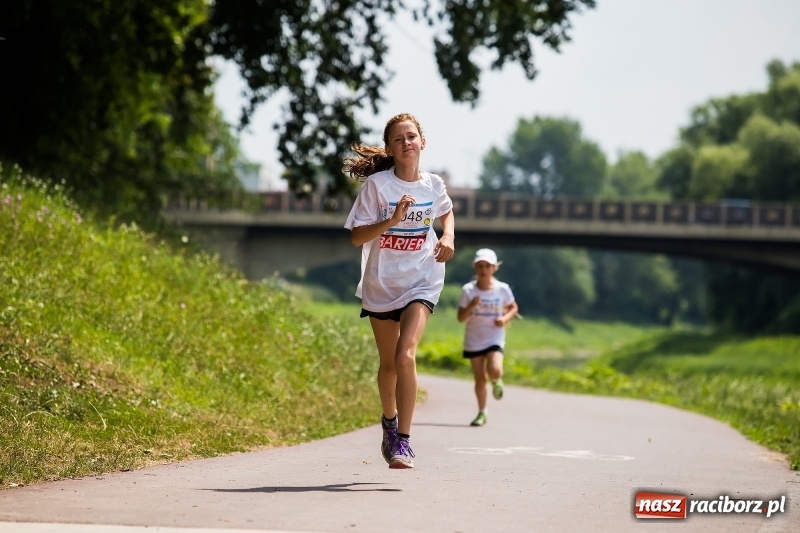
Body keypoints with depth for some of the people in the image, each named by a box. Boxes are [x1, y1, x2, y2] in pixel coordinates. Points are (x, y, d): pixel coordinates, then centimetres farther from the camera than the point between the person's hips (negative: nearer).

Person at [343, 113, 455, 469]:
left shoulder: (433, 185, -1)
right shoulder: (376, 184, -10)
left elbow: (446, 212, 22)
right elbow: (357, 237, -13)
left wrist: (448, 237, 3)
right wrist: (392, 220, -26)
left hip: (421, 282, 0)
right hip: (381, 284, 1)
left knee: (405, 356, -20)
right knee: (388, 363, 15)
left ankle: (402, 441, -18)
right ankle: (390, 422, 44)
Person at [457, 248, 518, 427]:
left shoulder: (502, 289, -6)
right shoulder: (468, 290, -6)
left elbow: (513, 307, 11)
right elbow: (461, 318, -5)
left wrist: (505, 318, -10)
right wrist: (471, 306, -25)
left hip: (494, 338, -1)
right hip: (473, 340, 1)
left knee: (494, 370, -25)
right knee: (479, 379, 3)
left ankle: (496, 382, 13)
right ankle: (482, 412, 22)